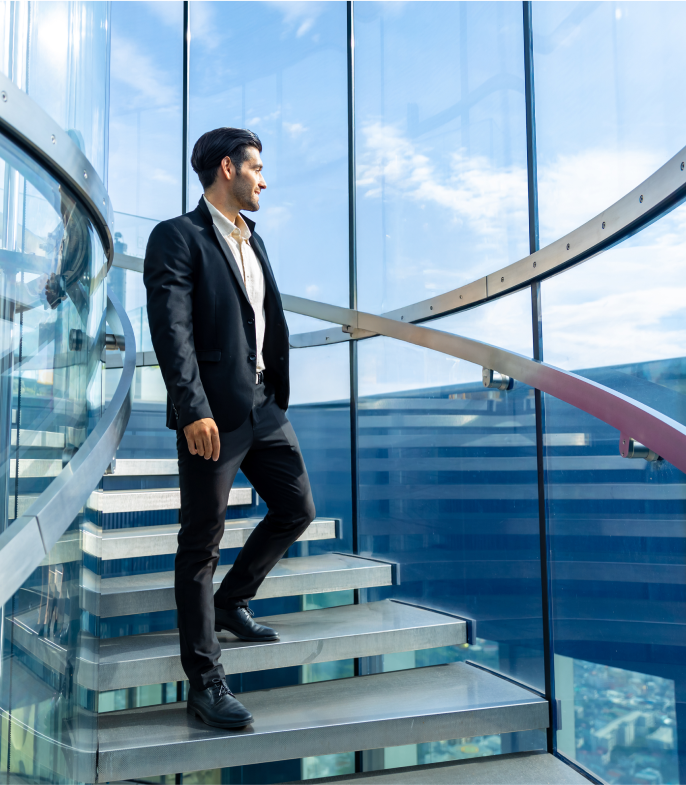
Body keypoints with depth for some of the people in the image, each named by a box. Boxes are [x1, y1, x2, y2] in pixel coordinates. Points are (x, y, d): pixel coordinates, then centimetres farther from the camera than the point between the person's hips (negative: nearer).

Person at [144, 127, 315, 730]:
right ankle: (204, 681, 11)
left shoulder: (253, 240, 20)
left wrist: (277, 394, 16)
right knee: (202, 542, 0)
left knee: (297, 510, 14)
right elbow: (172, 329, -16)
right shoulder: (177, 237, -6)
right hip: (215, 415, -8)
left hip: (265, 408, 8)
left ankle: (231, 602, 35)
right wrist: (193, 410, -24)